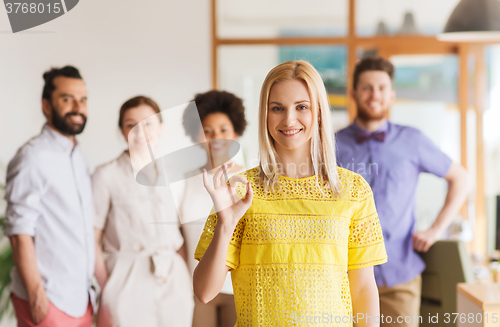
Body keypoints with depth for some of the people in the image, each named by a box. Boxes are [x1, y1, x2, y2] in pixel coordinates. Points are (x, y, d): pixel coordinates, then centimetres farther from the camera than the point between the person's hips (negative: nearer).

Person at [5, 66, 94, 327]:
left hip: (81, 299, 7)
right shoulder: (33, 156, -11)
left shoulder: (78, 158, 14)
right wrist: (36, 299, -18)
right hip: (49, 303, -7)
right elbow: (20, 234, -16)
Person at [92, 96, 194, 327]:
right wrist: (106, 289, -10)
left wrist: (186, 279, 4)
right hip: (128, 281, -3)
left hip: (174, 282, 4)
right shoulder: (107, 175, -2)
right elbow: (92, 241, -3)